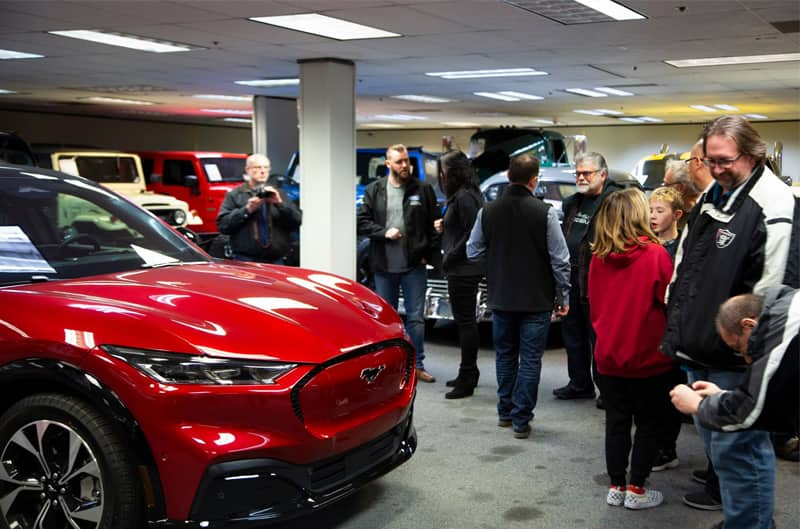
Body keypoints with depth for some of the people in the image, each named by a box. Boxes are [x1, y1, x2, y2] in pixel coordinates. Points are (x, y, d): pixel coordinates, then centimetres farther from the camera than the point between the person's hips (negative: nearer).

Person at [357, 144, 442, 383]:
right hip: (384, 265, 1)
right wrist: (384, 232, -12)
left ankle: (417, 365, 13)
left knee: (416, 317, 3)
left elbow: (434, 224, 2)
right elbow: (362, 222, 2)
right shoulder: (374, 190, 4)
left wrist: (430, 254, -4)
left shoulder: (423, 190, 1)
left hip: (414, 265, -1)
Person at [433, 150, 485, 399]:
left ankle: (467, 380, 0)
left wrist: (451, 257, -16)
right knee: (466, 322, 17)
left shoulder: (465, 197, -17)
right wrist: (443, 227, 6)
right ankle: (468, 373, 27)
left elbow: (473, 233, -22)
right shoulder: (460, 195, 15)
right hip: (464, 269, 11)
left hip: (463, 270, -11)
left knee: (465, 322, -5)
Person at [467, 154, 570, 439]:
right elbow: (560, 260, -11)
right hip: (536, 300, -3)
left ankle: (505, 412, 25)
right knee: (530, 360, 4)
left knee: (505, 355, 17)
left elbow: (473, 252, 4)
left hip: (501, 299, 4)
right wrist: (562, 297, 0)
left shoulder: (488, 212, -4)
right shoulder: (544, 212, -14)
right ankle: (521, 420, 5)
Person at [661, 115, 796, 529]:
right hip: (700, 353, 10)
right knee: (716, 443, 21)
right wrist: (678, 330, 16)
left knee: (736, 450, -3)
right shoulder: (709, 198, 12)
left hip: (736, 359, -10)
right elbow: (683, 267, 20)